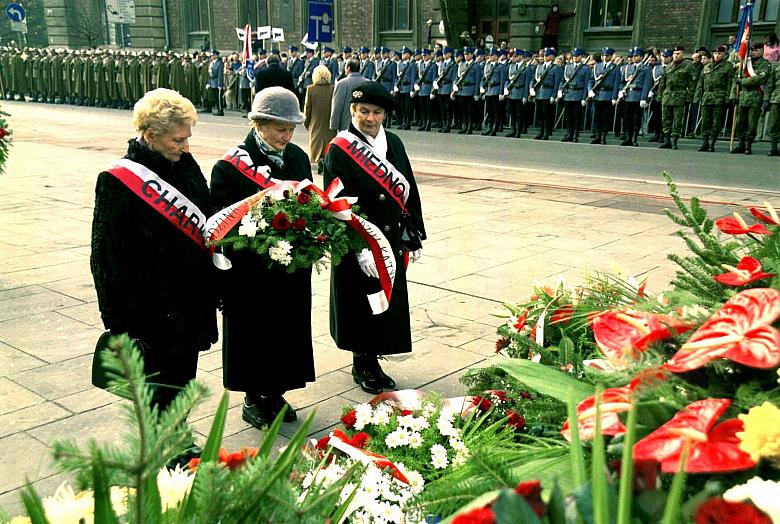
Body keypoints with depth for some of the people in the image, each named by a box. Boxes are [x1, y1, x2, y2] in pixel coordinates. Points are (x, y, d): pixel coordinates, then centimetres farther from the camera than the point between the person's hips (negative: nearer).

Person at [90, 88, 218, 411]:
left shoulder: (185, 165, 5)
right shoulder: (117, 181, -13)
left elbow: (207, 224, 14)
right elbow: (108, 257, -12)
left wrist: (212, 289, 11)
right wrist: (121, 320, -13)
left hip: (192, 300, 6)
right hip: (153, 309, -6)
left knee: (182, 388, 17)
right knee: (162, 393, 4)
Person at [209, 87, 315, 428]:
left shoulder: (298, 157, 4)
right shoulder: (231, 166, -13)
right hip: (251, 271, -5)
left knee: (288, 328, 14)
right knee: (253, 330, 7)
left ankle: (275, 392, 33)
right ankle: (253, 399, 25)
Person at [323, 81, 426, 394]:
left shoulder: (393, 144, 6)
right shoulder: (340, 149, -12)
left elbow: (409, 193, 10)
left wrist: (415, 237, 8)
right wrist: (360, 248, -24)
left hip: (391, 242, 6)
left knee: (387, 302, 14)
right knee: (361, 305, 7)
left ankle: (371, 360, 30)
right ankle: (361, 365, 25)